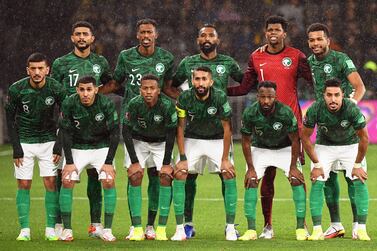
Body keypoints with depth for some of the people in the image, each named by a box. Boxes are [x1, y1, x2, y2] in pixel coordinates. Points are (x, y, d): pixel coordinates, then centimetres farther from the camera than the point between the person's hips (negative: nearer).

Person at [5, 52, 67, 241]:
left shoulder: (56, 89, -13)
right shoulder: (16, 90, -14)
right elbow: (10, 119, -3)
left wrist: (59, 145, -6)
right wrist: (16, 148, -7)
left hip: (48, 140, 0)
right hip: (24, 141, 0)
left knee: (51, 182, -6)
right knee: (23, 184, -3)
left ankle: (51, 229, -1)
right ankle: (24, 230, 2)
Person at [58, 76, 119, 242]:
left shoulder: (106, 104, -19)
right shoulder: (69, 104, -17)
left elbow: (114, 133, -13)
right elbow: (66, 133, -10)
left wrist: (109, 162, -16)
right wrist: (69, 162, -14)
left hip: (102, 147, 0)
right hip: (77, 148, 0)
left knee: (109, 181, -17)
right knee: (67, 181, -15)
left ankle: (107, 229, -9)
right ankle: (67, 229, -6)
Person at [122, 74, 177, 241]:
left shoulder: (167, 105, -27)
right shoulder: (134, 104, -25)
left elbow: (171, 135, -17)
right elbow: (126, 132, -16)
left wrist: (167, 163, -19)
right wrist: (134, 161, -18)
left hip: (161, 143, 0)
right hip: (138, 141, 0)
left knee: (166, 177, -15)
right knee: (134, 176, -15)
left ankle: (161, 229, -10)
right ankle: (137, 229, -12)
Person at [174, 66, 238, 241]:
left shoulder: (220, 98, -23)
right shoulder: (185, 98, -19)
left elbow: (227, 129, -15)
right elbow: (180, 128, -10)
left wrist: (225, 159, -15)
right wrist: (183, 158, -14)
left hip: (217, 140, -1)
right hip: (192, 140, 1)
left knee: (229, 174, -16)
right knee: (179, 174, -14)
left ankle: (230, 227, -5)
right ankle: (180, 229, -8)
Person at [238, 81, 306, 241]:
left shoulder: (285, 112, -30)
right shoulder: (249, 113, -25)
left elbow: (295, 141, -17)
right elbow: (246, 142, -11)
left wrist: (293, 167, -16)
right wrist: (250, 168, -12)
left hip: (285, 148, -1)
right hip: (260, 148, 1)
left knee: (297, 180, -16)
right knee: (250, 181, -13)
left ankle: (301, 228, -10)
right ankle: (251, 230, -9)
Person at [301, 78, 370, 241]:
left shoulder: (352, 109, -31)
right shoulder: (315, 110, -28)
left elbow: (363, 138, -17)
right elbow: (305, 137, -12)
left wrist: (357, 165, -12)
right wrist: (316, 164, -11)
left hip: (351, 145, -1)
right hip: (324, 146, 1)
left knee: (360, 182, -14)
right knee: (317, 183, -13)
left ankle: (361, 229, -9)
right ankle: (317, 230, -8)